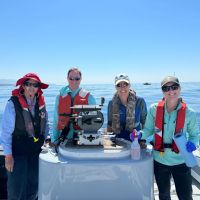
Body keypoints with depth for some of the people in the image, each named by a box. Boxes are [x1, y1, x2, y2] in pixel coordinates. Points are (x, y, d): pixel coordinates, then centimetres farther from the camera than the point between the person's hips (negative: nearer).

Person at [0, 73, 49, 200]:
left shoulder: (41, 103, -1)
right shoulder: (13, 103, -14)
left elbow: (45, 125, 11)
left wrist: (44, 141, 9)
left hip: (36, 151, 5)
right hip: (17, 152, -4)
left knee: (33, 186, 17)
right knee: (17, 188, 3)